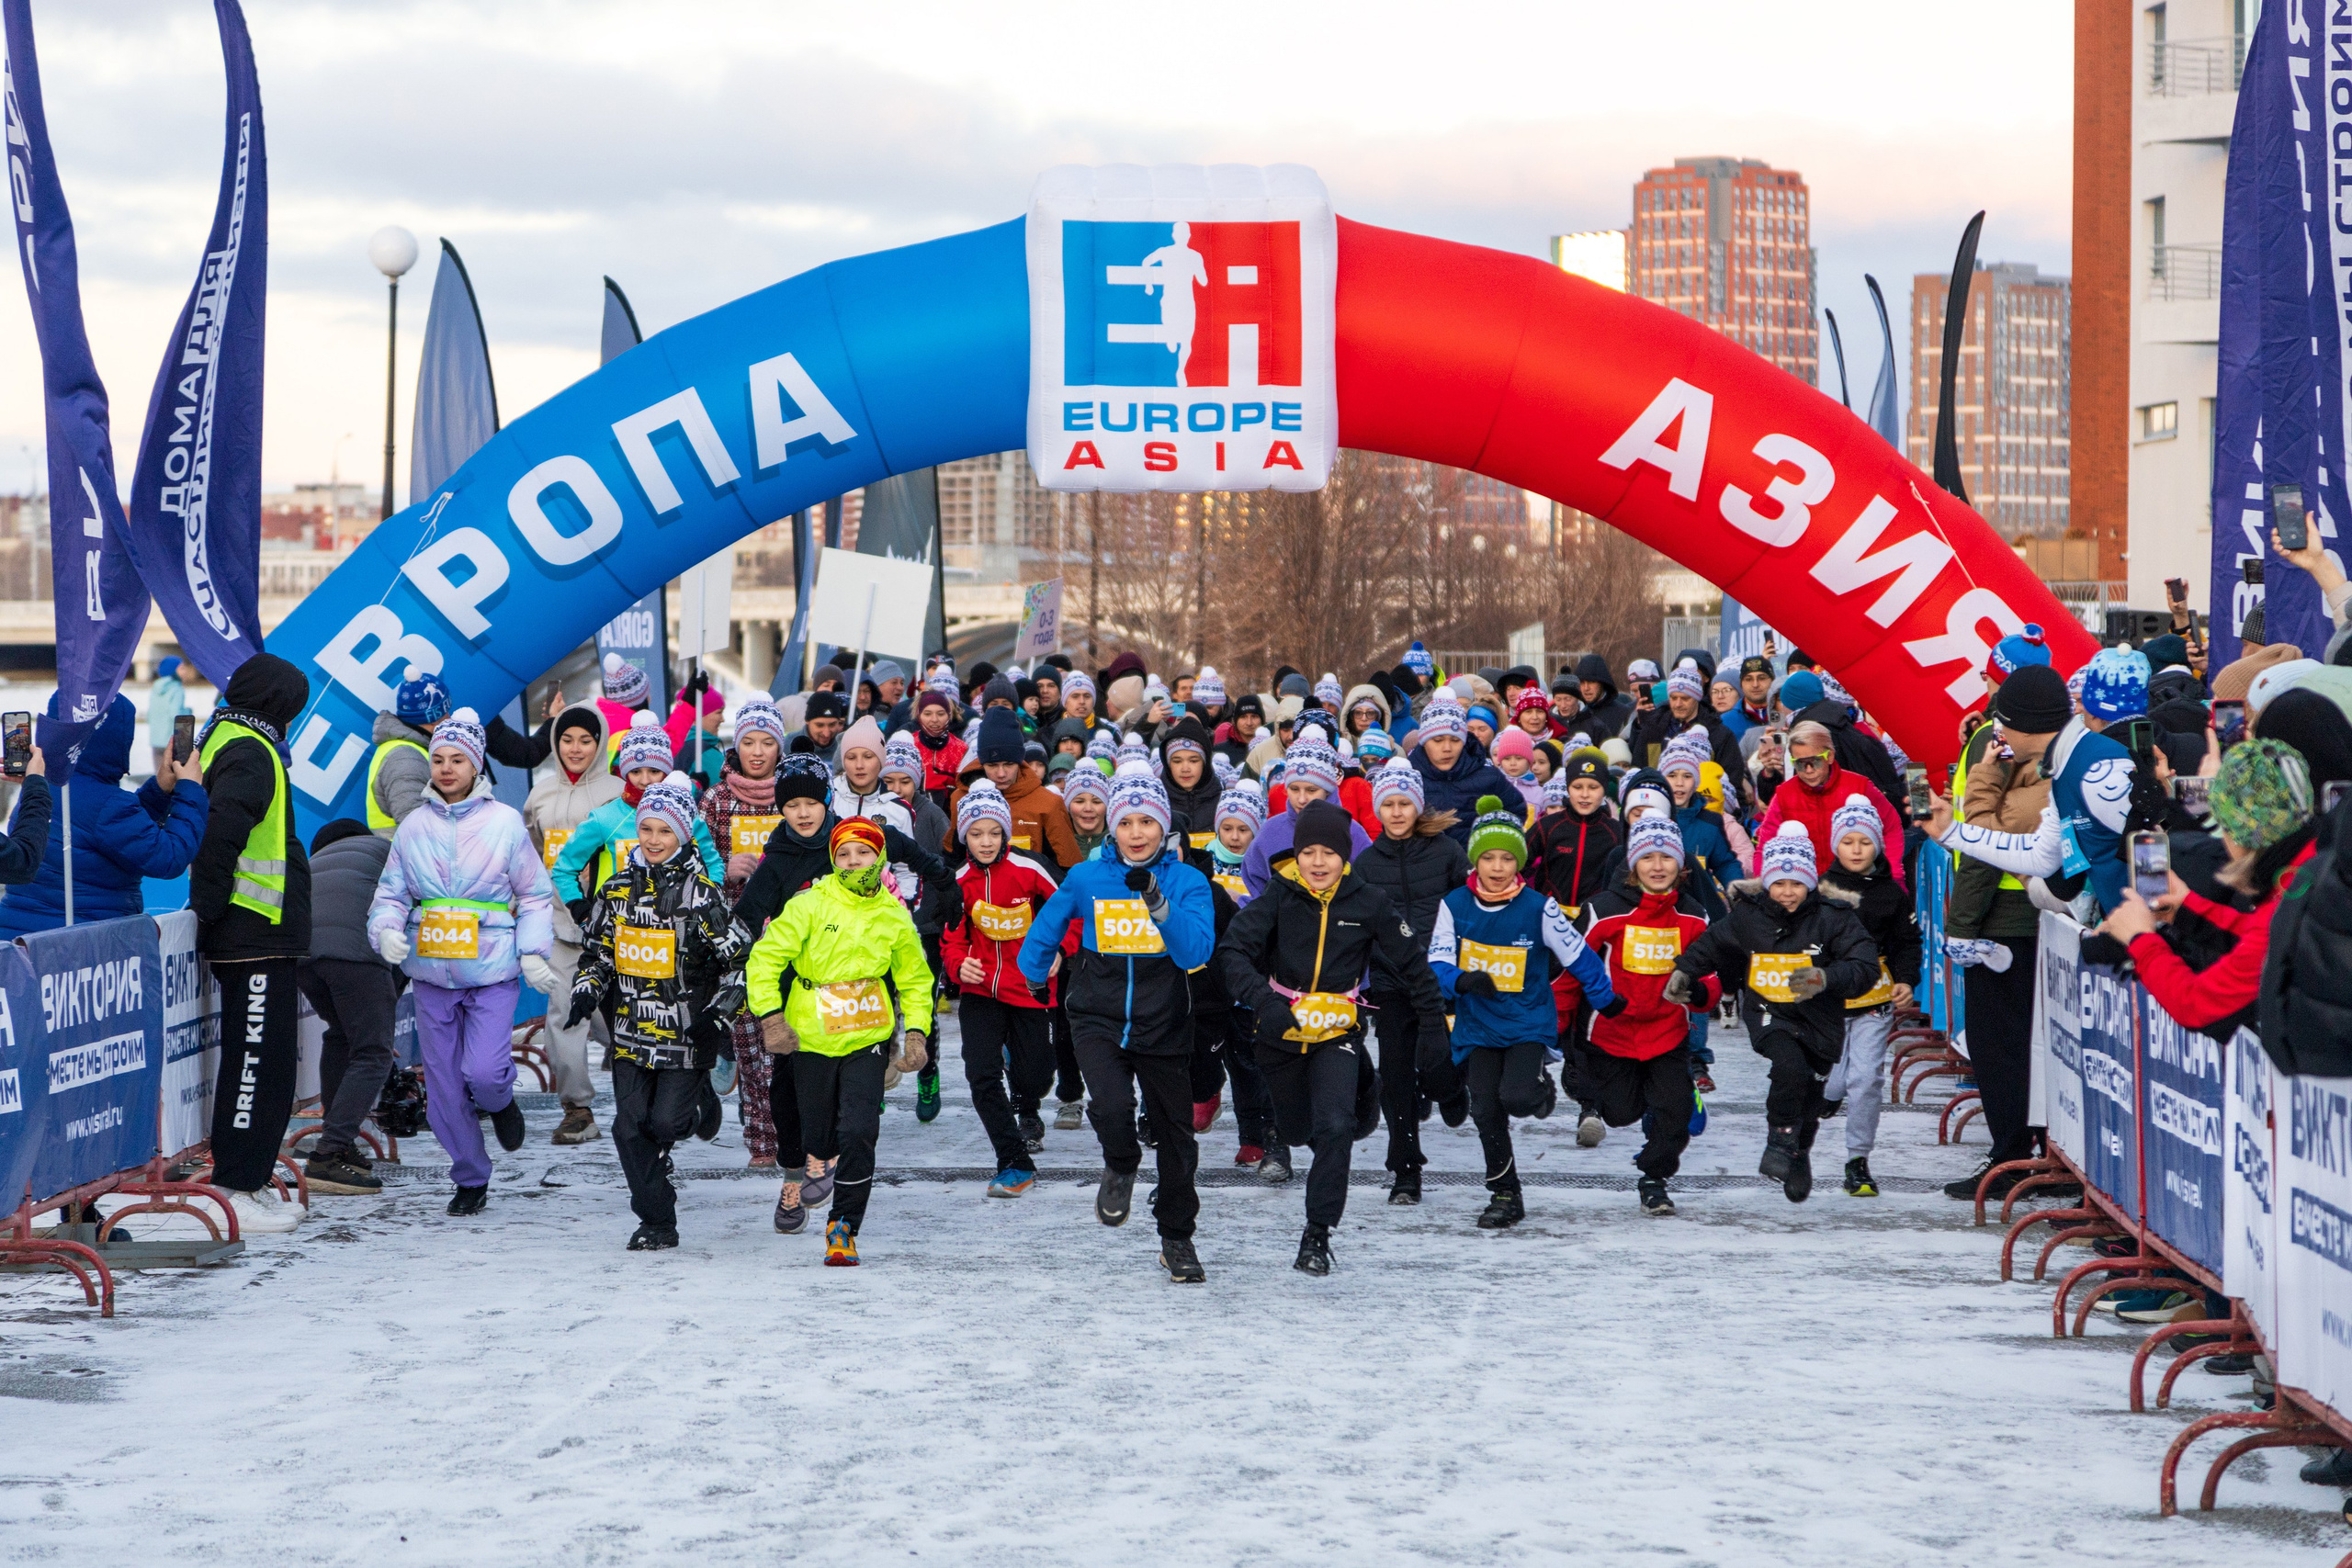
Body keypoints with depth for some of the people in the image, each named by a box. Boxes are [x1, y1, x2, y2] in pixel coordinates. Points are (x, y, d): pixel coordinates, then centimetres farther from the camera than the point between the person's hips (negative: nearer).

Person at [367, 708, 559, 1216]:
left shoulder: (505, 822, 0)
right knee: (443, 1086, 4)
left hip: (492, 970, -3)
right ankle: (470, 1179, 21)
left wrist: (533, 952, -7)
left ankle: (501, 1102, 20)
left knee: (483, 1073, -17)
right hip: (432, 973, 3)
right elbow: (390, 893, 11)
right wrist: (387, 929, -11)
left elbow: (535, 894, 5)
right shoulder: (414, 827, 8)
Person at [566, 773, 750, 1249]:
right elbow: (596, 951, 18)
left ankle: (700, 1102, 26)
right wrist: (586, 993, 0)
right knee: (630, 1128, -2)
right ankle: (657, 1222, 10)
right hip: (631, 1031, 4)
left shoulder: (701, 894, -8)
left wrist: (719, 1014, -14)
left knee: (666, 1122, -10)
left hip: (686, 1032, -4)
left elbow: (741, 960, -5)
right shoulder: (617, 889, 6)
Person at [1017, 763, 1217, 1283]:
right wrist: (1034, 977, 27)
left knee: (1176, 1135, 9)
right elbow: (1044, 932, 17)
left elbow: (1196, 952, -18)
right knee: (1111, 1105, -28)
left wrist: (1158, 903, -28)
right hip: (1098, 1020, -1)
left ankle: (1177, 1238, 31)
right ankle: (1121, 1167, 7)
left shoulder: (1187, 882, -4)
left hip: (1163, 1026, 1)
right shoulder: (1086, 878, -1)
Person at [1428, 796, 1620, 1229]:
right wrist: (1462, 980, -30)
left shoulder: (1538, 908, -12)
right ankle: (1505, 1197, 19)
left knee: (1516, 1098, -22)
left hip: (1529, 1022, -3)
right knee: (1486, 1113, 1)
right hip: (1478, 1026, 3)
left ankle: (1541, 1089, 16)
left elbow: (1577, 955, -1)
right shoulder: (1455, 906, -7)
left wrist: (1607, 1002, 9)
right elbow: (1437, 962, -7)